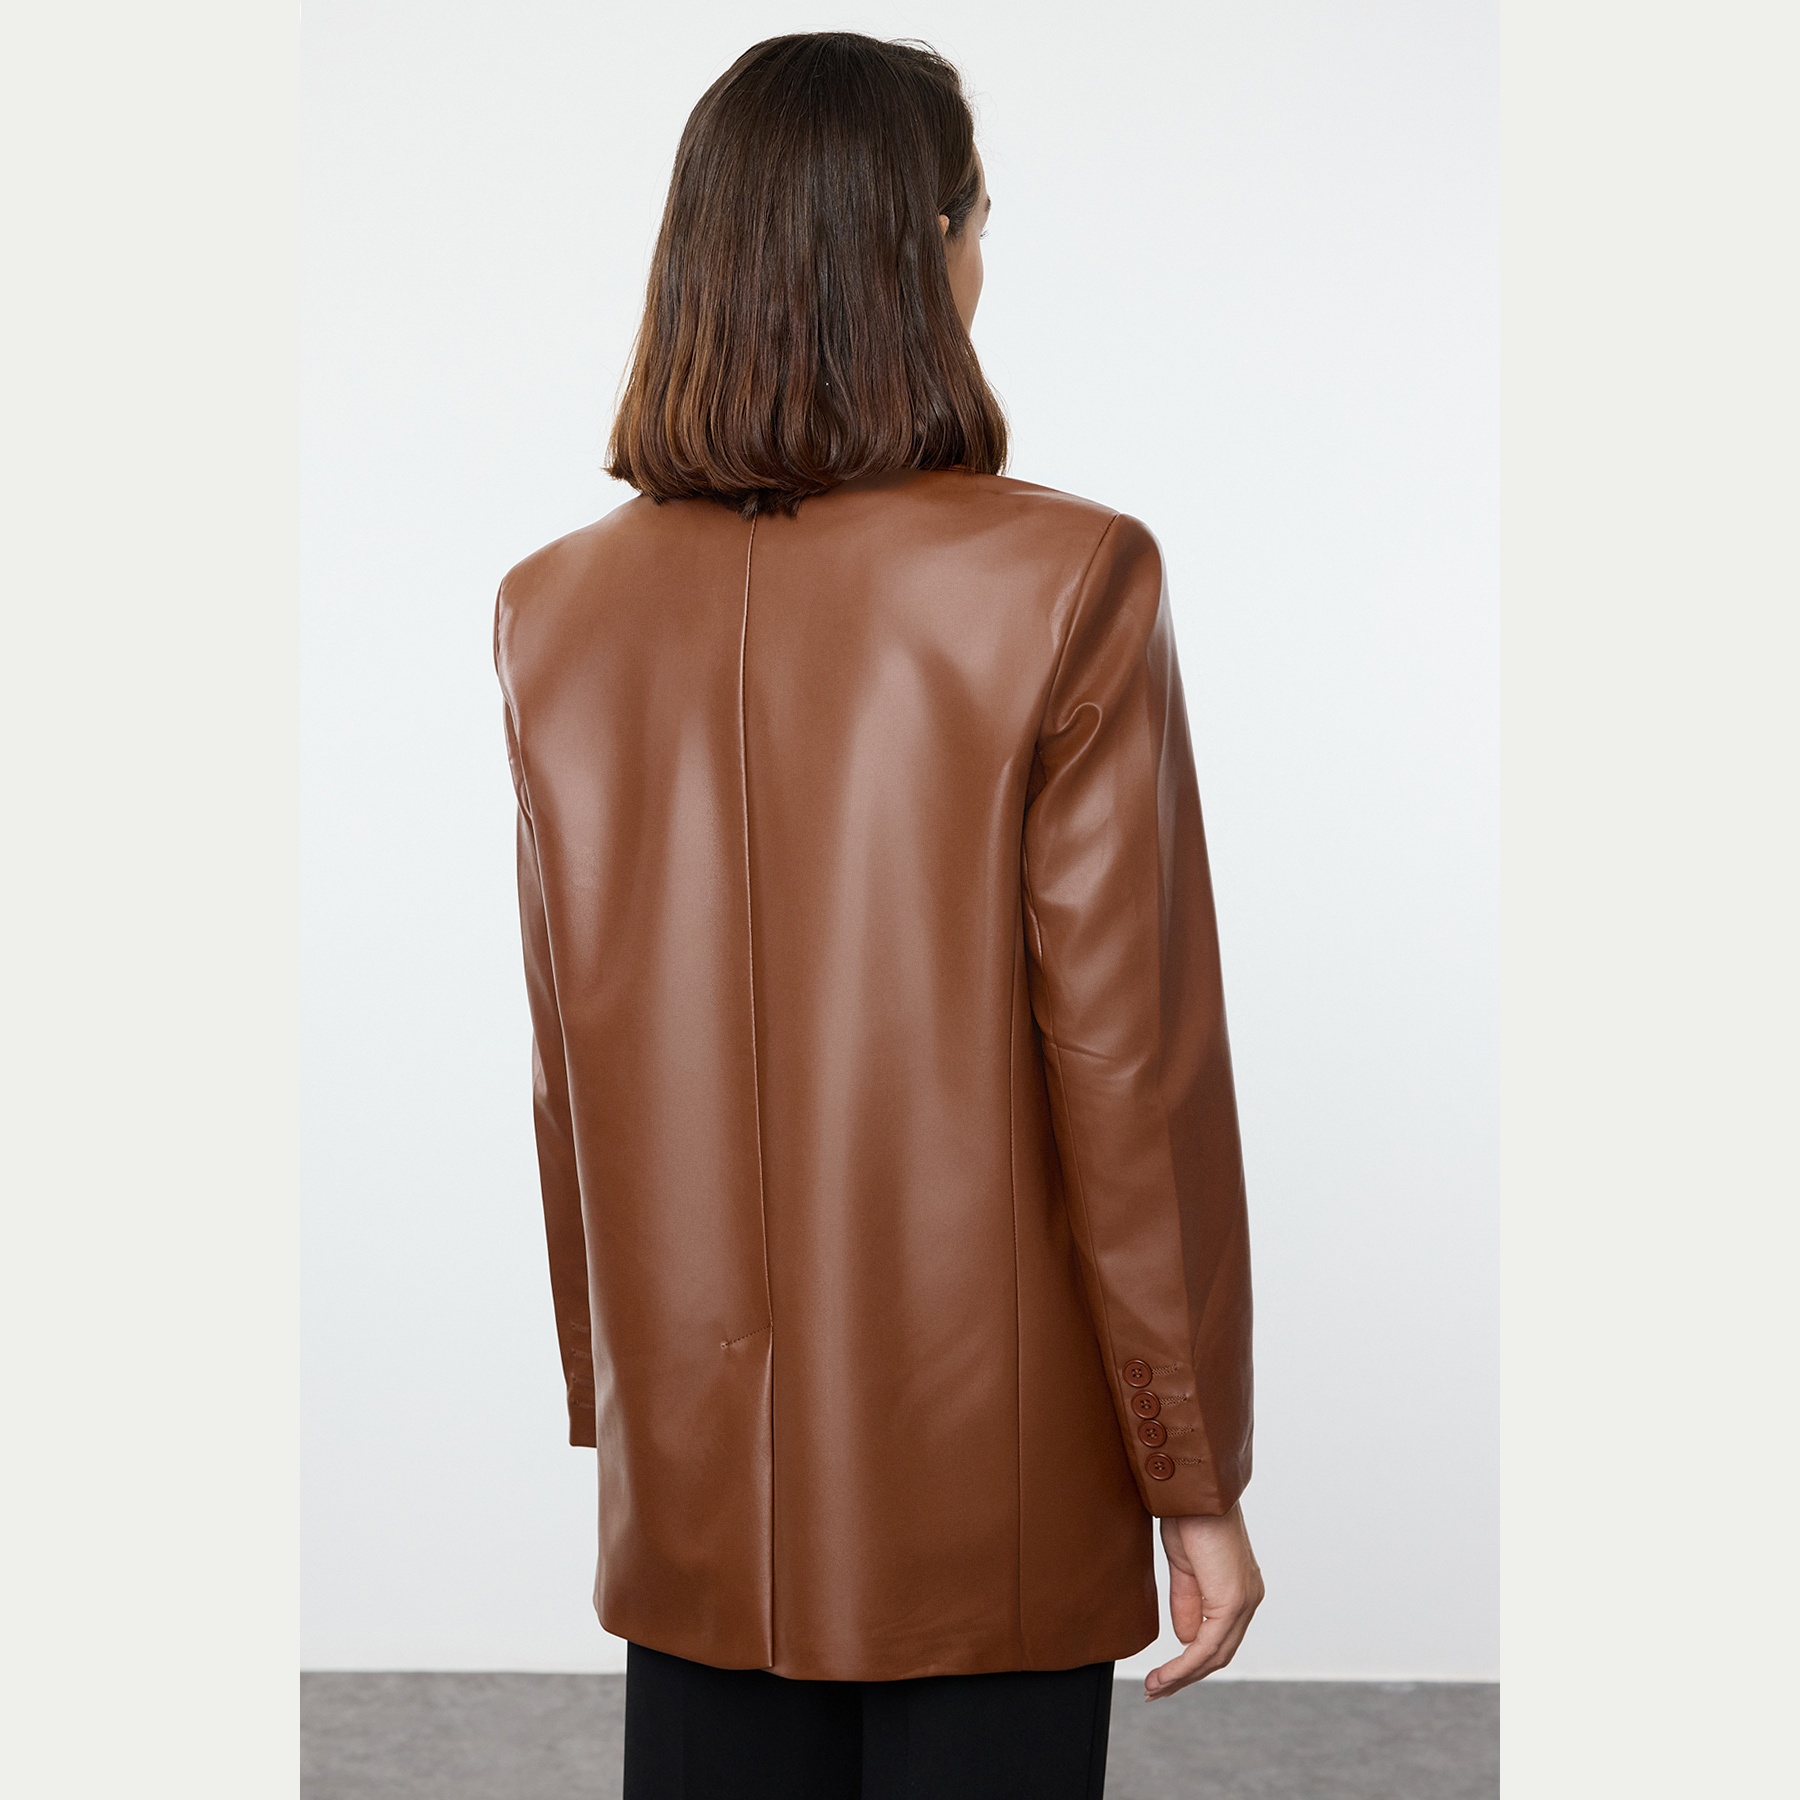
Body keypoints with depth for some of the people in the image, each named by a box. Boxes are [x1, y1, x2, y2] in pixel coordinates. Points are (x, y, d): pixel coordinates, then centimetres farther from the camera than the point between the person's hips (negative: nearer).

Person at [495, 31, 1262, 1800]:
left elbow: (571, 1077, 4)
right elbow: (1129, 1068, -12)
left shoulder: (556, 610, -2)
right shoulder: (1065, 587, -14)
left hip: (692, 1479, 4)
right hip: (987, 1492, -3)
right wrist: (1196, 1477, -3)